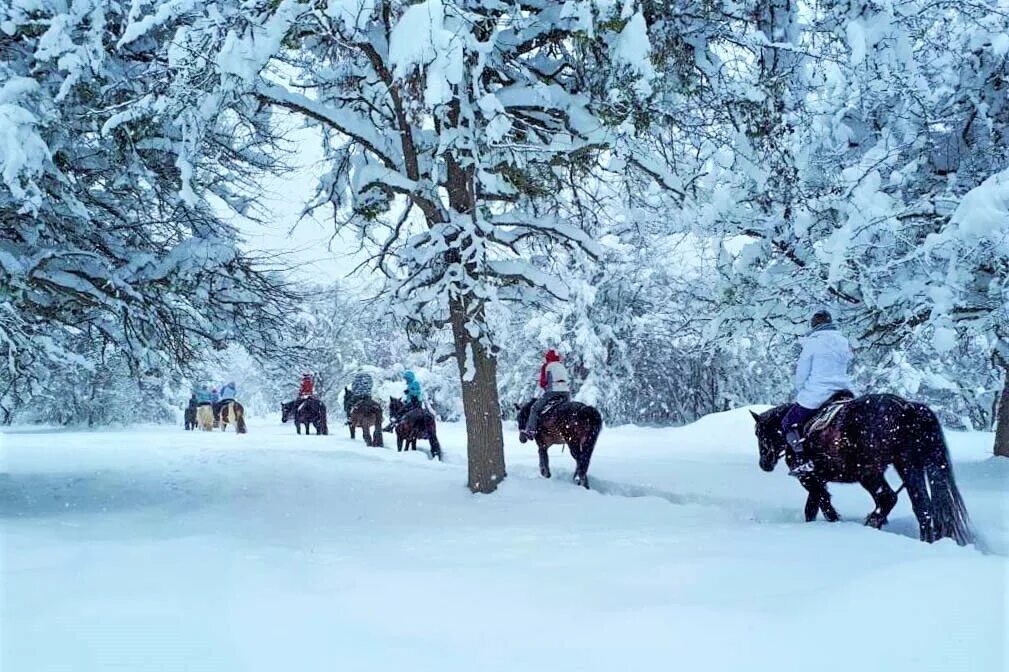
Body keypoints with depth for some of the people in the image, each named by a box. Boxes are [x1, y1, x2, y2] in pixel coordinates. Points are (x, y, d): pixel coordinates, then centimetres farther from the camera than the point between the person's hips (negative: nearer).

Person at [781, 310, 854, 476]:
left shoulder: (812, 342, -8)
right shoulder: (844, 342, 9)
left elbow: (801, 373, -5)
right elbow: (846, 367, 17)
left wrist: (799, 393, 10)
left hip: (815, 396, -6)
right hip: (843, 394, 6)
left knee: (788, 423, 8)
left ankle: (803, 461, -8)